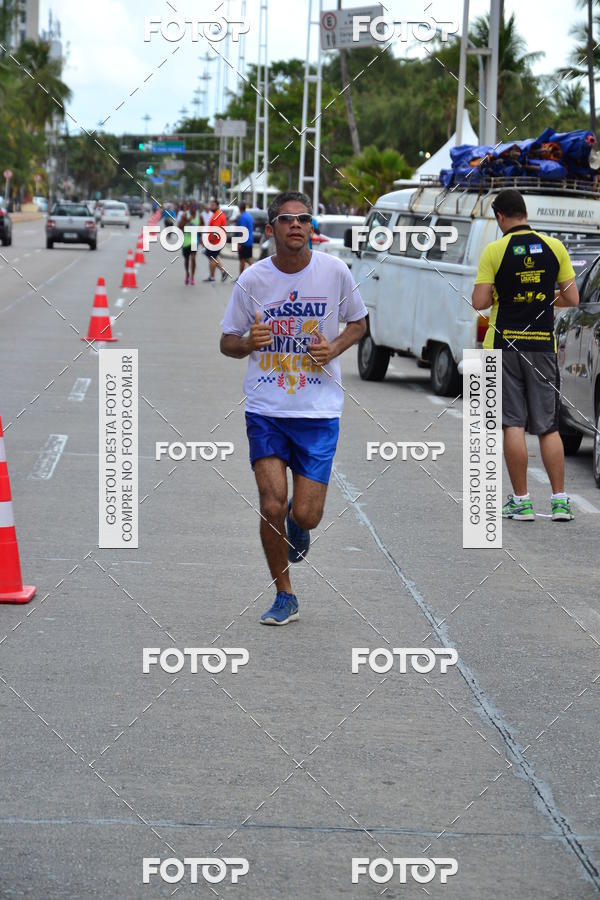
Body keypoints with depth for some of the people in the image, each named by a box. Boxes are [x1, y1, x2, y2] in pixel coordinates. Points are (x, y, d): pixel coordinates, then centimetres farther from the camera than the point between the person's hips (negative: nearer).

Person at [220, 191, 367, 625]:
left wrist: (335, 348, -8)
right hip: (265, 409, 0)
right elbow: (228, 342, 7)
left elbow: (358, 323, 13)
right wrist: (249, 342, -17)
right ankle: (284, 597, 12)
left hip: (319, 410, 0)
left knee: (305, 514, -5)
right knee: (272, 507, -8)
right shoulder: (252, 279, -3)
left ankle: (299, 525, 34)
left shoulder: (335, 271, -3)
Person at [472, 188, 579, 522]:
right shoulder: (554, 247, 1)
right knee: (548, 426, 8)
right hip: (543, 344, 3)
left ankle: (521, 501, 2)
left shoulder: (495, 250, -7)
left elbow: (480, 302, -10)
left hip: (505, 345, -2)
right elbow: (572, 299, 2)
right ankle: (560, 500, 5)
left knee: (513, 425, 1)